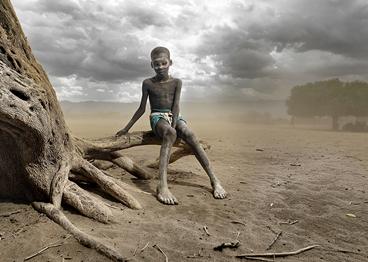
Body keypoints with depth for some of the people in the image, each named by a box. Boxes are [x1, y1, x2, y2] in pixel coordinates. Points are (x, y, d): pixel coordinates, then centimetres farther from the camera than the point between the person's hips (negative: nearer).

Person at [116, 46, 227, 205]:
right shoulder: (147, 83, 6)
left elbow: (176, 105, -5)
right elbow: (141, 109, 10)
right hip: (157, 117, -2)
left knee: (190, 135, -32)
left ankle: (214, 180, -32)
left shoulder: (176, 82, 6)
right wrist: (126, 129, 8)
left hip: (174, 116, 2)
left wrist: (174, 125, -21)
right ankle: (162, 185, -53)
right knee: (169, 134, -39)